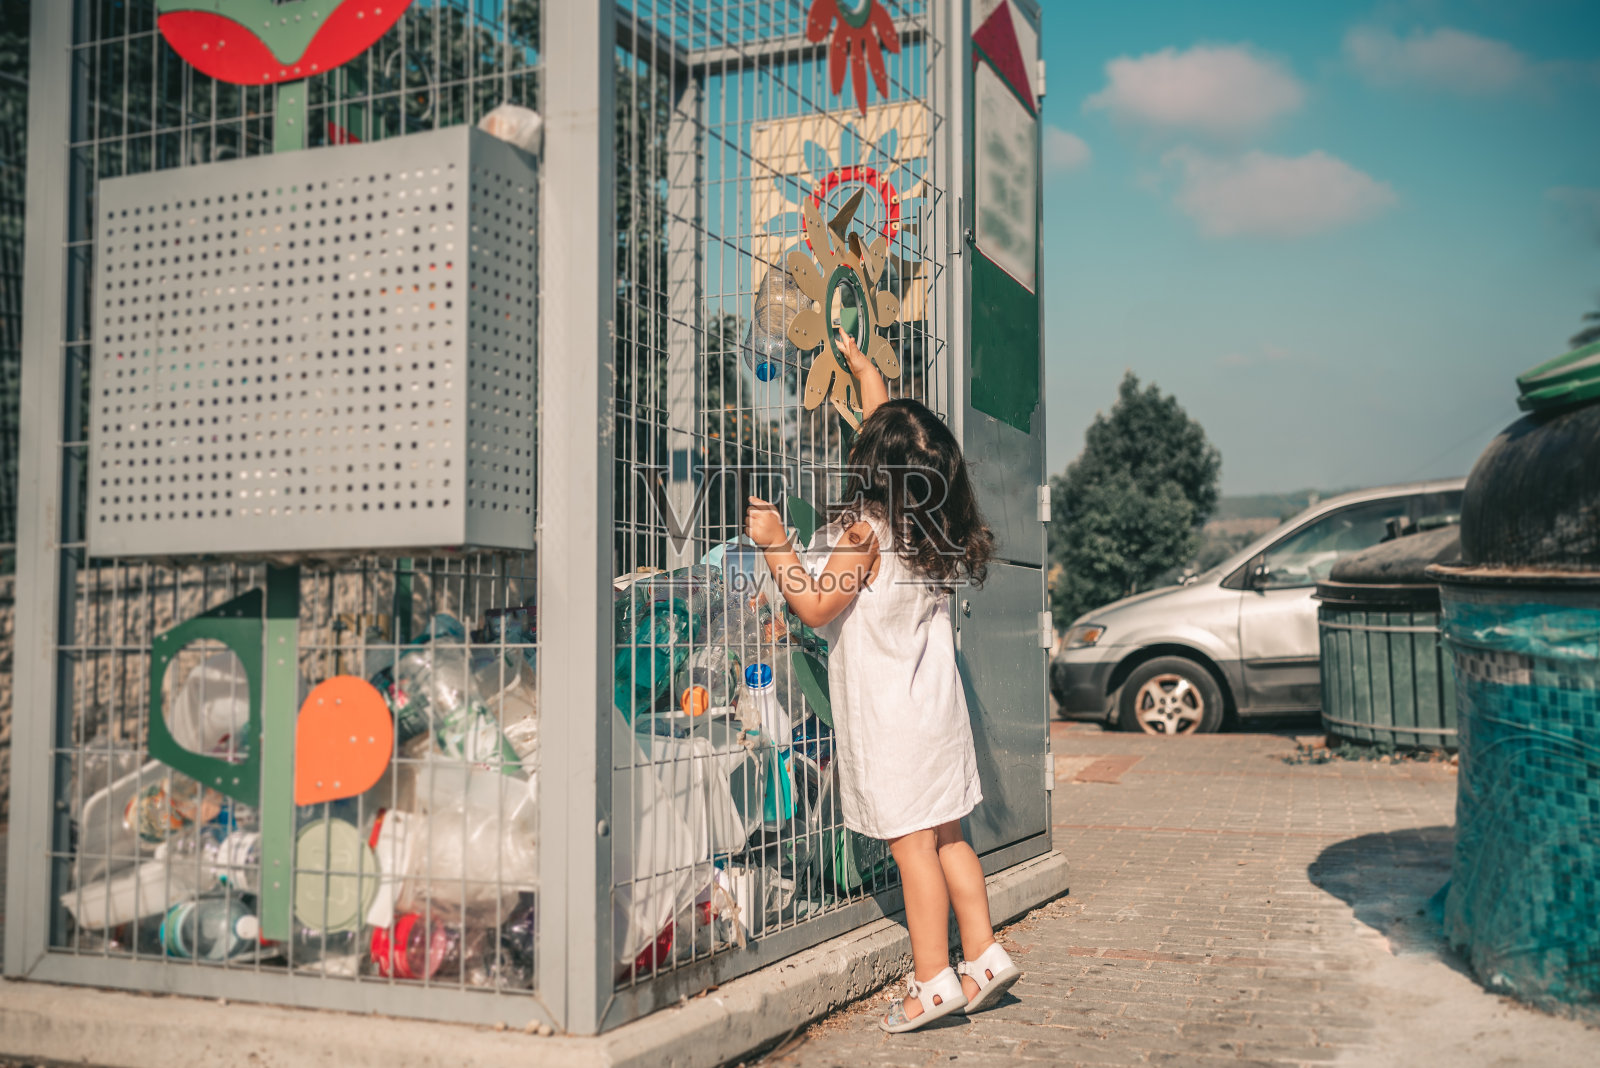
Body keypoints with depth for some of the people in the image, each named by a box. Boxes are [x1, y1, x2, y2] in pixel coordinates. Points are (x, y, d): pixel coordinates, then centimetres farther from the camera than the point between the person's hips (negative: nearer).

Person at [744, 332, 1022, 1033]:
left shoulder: (865, 529, -17)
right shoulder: (930, 525, 5)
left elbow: (815, 608, -14)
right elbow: (887, 426, 20)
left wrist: (775, 545, -9)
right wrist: (861, 364, 31)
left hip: (887, 713, -8)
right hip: (935, 702, 8)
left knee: (912, 843, -3)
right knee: (945, 836, 15)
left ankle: (933, 981, 3)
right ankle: (984, 954, 20)